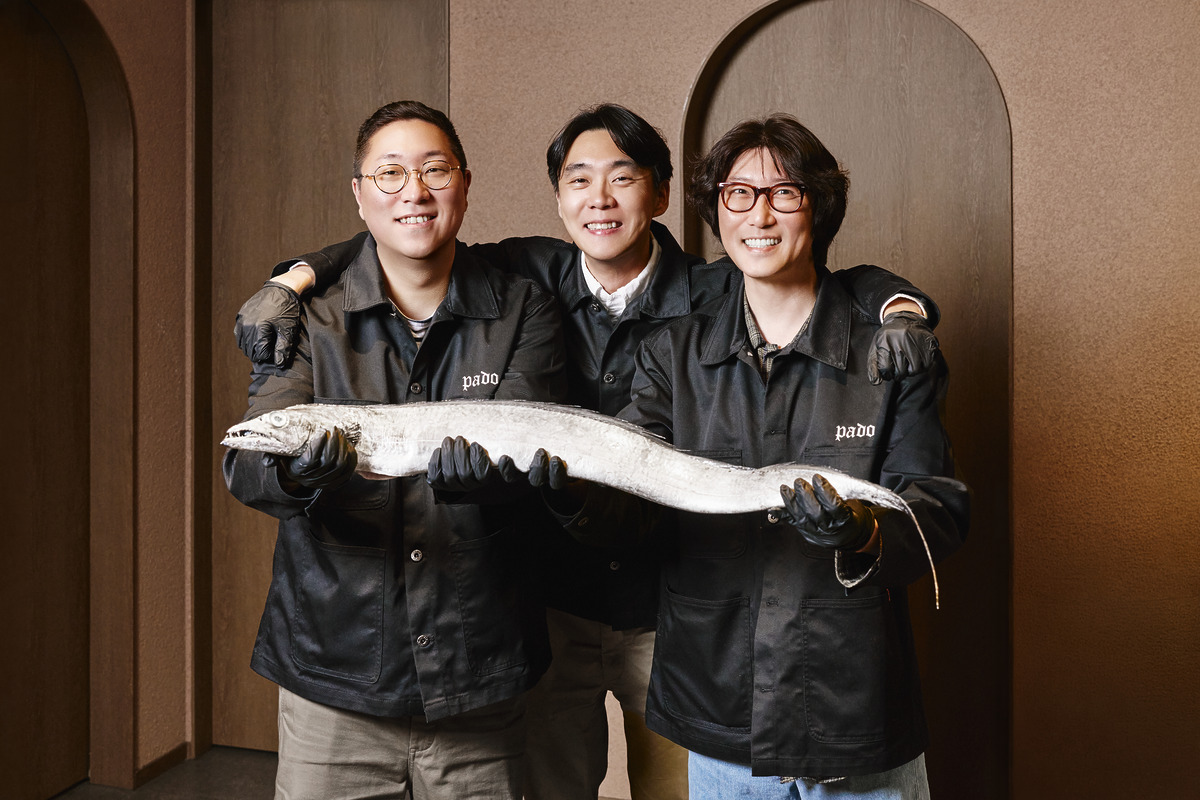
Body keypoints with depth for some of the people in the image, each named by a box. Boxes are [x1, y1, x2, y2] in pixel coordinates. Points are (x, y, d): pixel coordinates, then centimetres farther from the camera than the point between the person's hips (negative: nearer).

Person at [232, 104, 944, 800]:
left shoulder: (713, 295, -8)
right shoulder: (530, 278, -3)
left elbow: (851, 283, -4)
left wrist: (901, 309, -26)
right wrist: (292, 280, -11)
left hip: (671, 615, -1)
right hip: (555, 603, 1)